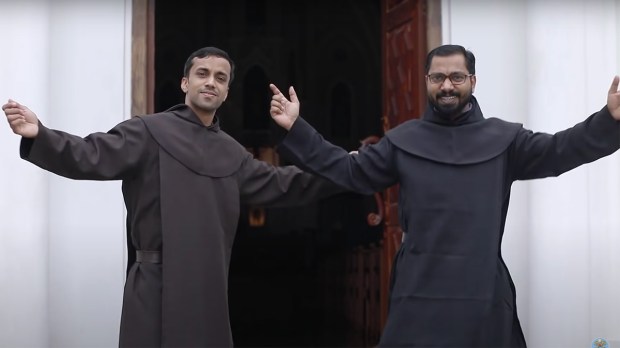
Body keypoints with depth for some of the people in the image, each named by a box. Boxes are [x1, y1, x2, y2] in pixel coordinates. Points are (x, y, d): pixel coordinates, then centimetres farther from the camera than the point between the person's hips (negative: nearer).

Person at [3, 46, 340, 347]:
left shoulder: (231, 152, 16)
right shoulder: (150, 132, -4)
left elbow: (277, 183, 22)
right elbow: (92, 157, -14)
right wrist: (38, 135, -32)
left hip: (208, 284, 6)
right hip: (159, 284, -6)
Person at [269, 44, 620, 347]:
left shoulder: (503, 138, 4)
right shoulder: (403, 140, 9)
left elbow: (558, 151, -7)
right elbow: (350, 171, 10)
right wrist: (295, 129, 3)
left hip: (483, 289, -1)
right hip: (419, 288, 1)